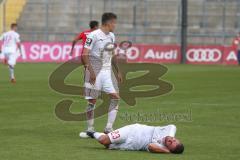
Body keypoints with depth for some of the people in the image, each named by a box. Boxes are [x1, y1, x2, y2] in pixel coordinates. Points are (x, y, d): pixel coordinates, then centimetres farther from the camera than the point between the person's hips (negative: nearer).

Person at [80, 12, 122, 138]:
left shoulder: (111, 36, 12)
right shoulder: (93, 36, -12)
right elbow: (85, 55, -15)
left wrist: (118, 71, 18)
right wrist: (91, 71, -23)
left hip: (108, 71, 7)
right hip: (95, 72, -7)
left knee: (115, 97, -3)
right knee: (92, 101, -1)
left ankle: (109, 128, 2)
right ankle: (90, 130, 10)